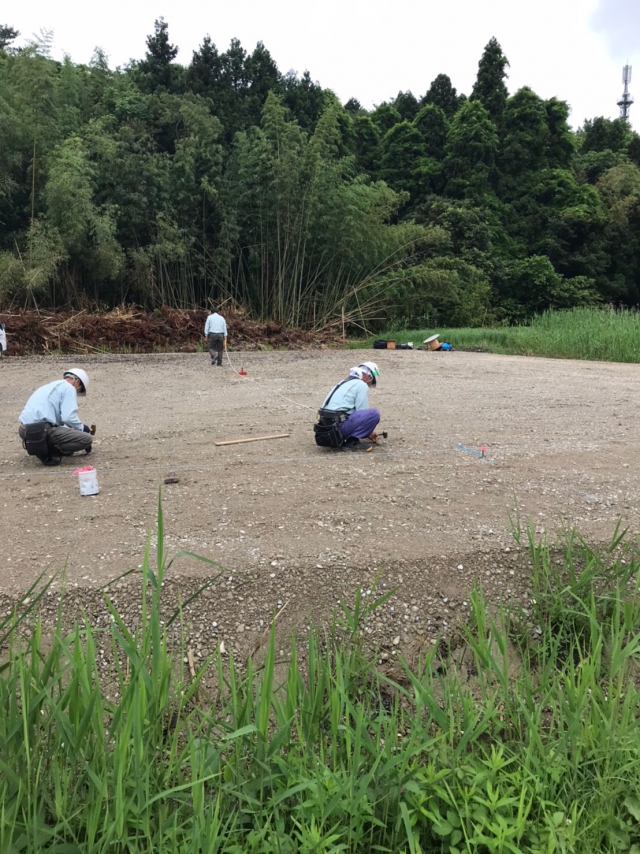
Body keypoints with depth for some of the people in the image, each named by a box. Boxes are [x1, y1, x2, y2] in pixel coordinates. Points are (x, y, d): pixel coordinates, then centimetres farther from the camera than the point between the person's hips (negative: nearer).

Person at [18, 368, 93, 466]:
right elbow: (68, 417, -11)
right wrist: (82, 428, 7)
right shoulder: (69, 388, 2)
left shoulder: (49, 386, 29)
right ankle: (47, 453, -8)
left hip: (24, 431, 9)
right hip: (43, 431, -9)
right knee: (87, 439, -5)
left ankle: (40, 449, 10)